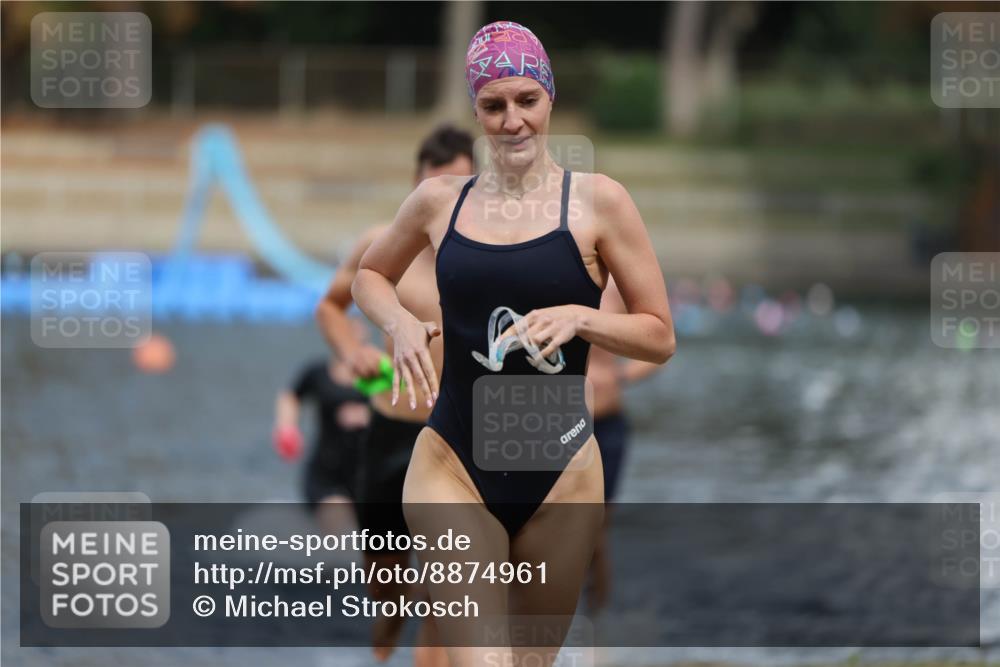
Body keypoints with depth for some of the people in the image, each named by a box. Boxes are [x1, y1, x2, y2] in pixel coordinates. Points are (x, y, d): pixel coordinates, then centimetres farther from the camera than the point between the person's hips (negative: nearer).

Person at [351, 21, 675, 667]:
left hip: (559, 473, 0)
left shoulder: (597, 201, -2)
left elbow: (660, 336, 1)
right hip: (453, 465, 0)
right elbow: (370, 274, 23)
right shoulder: (440, 201, 4)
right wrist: (399, 322, 1)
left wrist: (577, 317, -16)